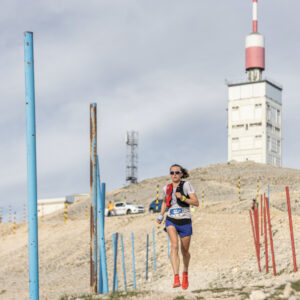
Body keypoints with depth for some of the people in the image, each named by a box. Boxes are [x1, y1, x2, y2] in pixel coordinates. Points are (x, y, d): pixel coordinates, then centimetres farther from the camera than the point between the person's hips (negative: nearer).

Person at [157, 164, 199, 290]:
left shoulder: (186, 185, -5)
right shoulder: (167, 188, 6)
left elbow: (196, 203, -10)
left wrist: (183, 198, -22)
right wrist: (161, 215, 17)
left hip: (185, 221, -1)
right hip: (171, 221, 1)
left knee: (185, 251, 11)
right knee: (174, 245, -23)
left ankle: (185, 273, 41)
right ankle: (176, 278, -33)